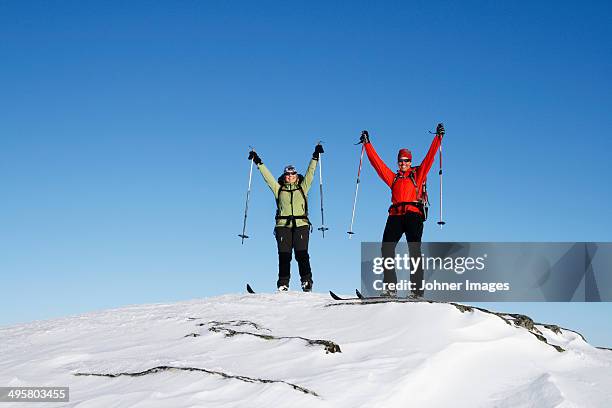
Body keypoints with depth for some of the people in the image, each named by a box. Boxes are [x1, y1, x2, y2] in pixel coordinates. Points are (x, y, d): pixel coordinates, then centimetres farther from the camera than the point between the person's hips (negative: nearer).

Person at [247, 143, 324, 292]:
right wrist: (258, 162, 14)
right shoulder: (279, 189, 19)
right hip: (283, 225, 1)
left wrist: (315, 157, 5)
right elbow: (267, 176, 18)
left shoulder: (303, 188, 18)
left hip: (301, 224, -1)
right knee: (284, 255, -6)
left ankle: (307, 281, -13)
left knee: (302, 253, -11)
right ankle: (283, 284, -6)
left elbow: (310, 173, 12)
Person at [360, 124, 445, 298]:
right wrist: (367, 144, 29)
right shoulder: (393, 177, 26)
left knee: (414, 250, -13)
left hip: (413, 213, -3)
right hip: (395, 215, 4)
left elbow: (430, 156, 14)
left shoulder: (418, 173, 19)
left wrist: (438, 137, 9)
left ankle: (417, 290, -19)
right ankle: (390, 288, -12)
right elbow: (377, 162, 27)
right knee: (387, 248, -11)